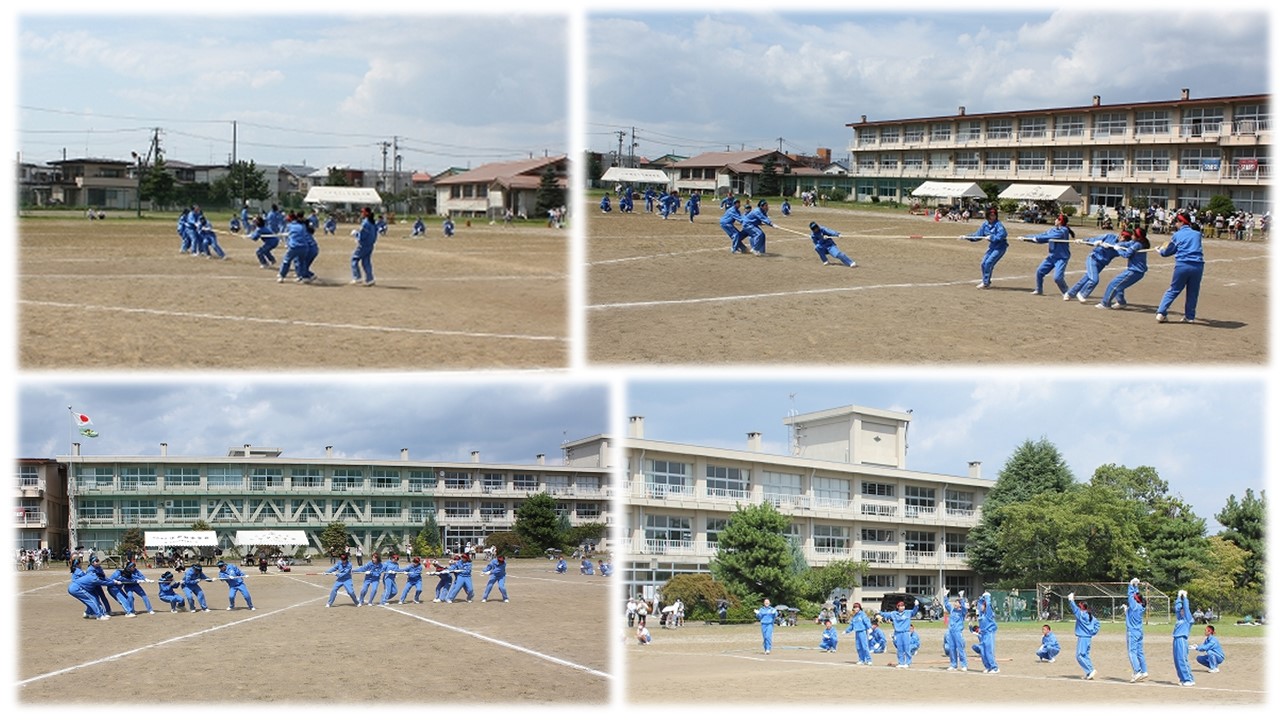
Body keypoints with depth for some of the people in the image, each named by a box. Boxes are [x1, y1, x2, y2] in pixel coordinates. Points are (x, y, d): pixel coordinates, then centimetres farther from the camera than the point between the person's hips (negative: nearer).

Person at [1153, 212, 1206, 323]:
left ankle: (1161, 313, 2)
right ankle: (1190, 316, 16)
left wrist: (1161, 251, 38)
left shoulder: (1177, 235, 7)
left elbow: (1168, 252, 15)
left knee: (1173, 290, 9)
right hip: (1198, 265, 2)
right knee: (1193, 292, 14)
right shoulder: (1197, 234, 14)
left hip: (1182, 265, -2)